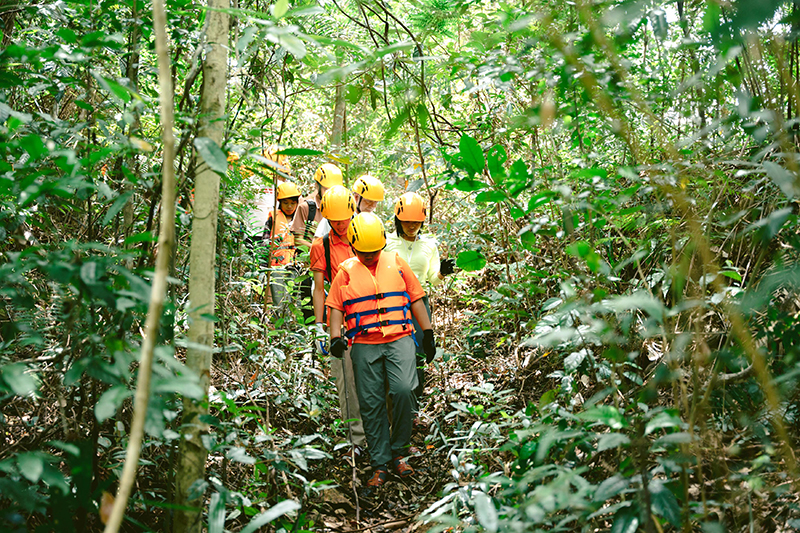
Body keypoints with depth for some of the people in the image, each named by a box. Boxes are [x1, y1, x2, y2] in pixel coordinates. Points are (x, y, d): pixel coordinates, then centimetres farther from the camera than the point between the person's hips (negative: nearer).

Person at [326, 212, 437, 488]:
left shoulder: (396, 263, 11)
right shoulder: (346, 271, 9)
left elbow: (416, 298, 15)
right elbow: (336, 307, 10)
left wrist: (428, 333, 13)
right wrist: (336, 336, -6)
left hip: (399, 340, 0)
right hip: (364, 345, 1)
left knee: (403, 390, -19)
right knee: (371, 404, 0)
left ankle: (398, 452, 0)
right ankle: (380, 464, 10)